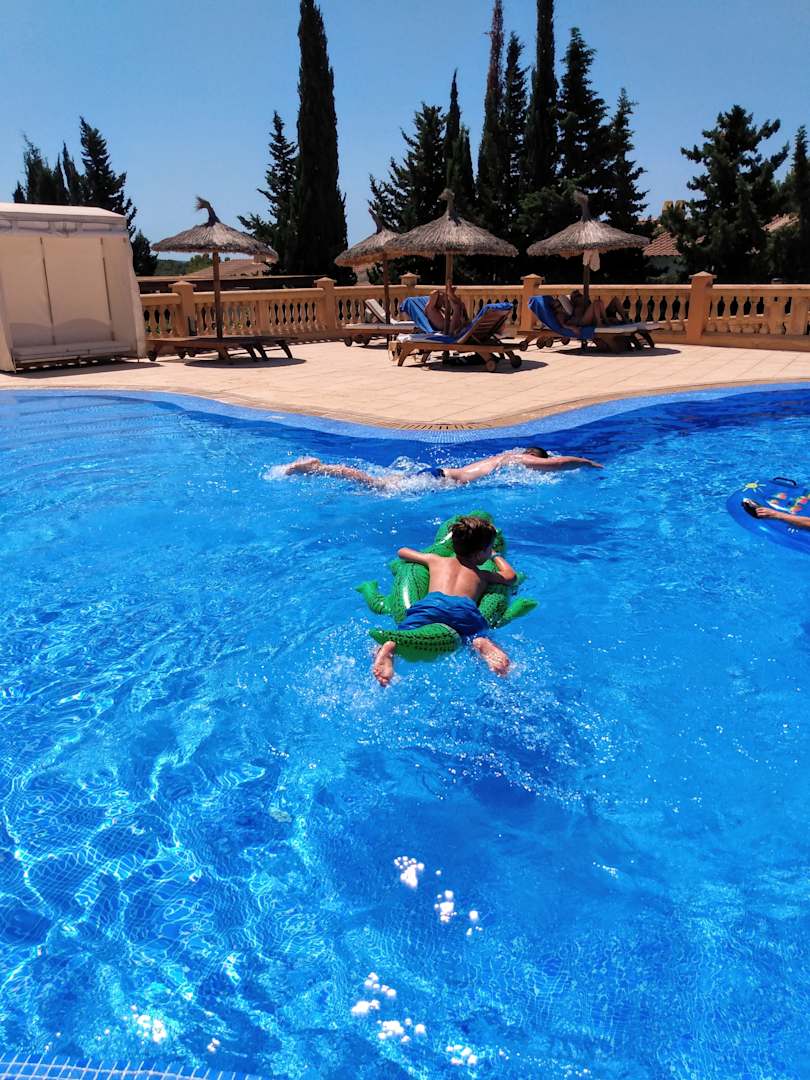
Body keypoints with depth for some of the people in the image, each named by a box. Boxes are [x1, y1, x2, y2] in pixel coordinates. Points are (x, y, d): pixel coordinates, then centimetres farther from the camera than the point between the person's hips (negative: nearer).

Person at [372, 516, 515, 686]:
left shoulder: (435, 560, 37)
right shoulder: (483, 575, 35)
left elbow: (402, 552, 51)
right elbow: (510, 576, 52)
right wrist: (496, 556, 68)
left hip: (432, 603, 0)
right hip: (466, 608, 0)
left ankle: (390, 646, -48)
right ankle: (483, 644, -44)